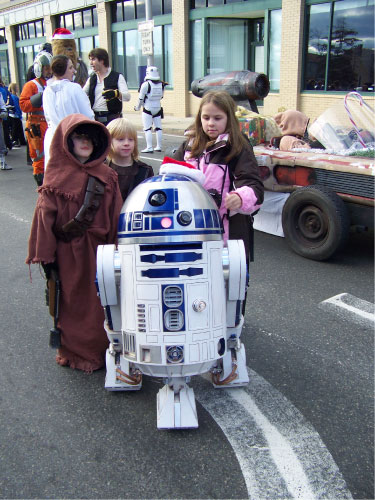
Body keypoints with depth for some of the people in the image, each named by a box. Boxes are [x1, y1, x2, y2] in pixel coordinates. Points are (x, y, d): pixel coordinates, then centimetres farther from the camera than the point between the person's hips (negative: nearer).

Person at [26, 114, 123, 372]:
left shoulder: (106, 176, 3)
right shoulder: (57, 176, -4)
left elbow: (116, 215, 3)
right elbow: (45, 216, -5)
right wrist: (46, 254, -7)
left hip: (99, 249, 2)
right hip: (69, 252, -2)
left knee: (101, 300, 10)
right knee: (73, 301, 10)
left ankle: (102, 347, 28)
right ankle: (75, 352, 26)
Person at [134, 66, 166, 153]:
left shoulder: (146, 84, -14)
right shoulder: (161, 84, 1)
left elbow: (141, 98, -8)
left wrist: (137, 107, 8)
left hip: (148, 109, -5)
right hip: (158, 108, 6)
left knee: (147, 128, -4)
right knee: (158, 128, 9)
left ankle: (149, 147, -9)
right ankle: (159, 146, 14)